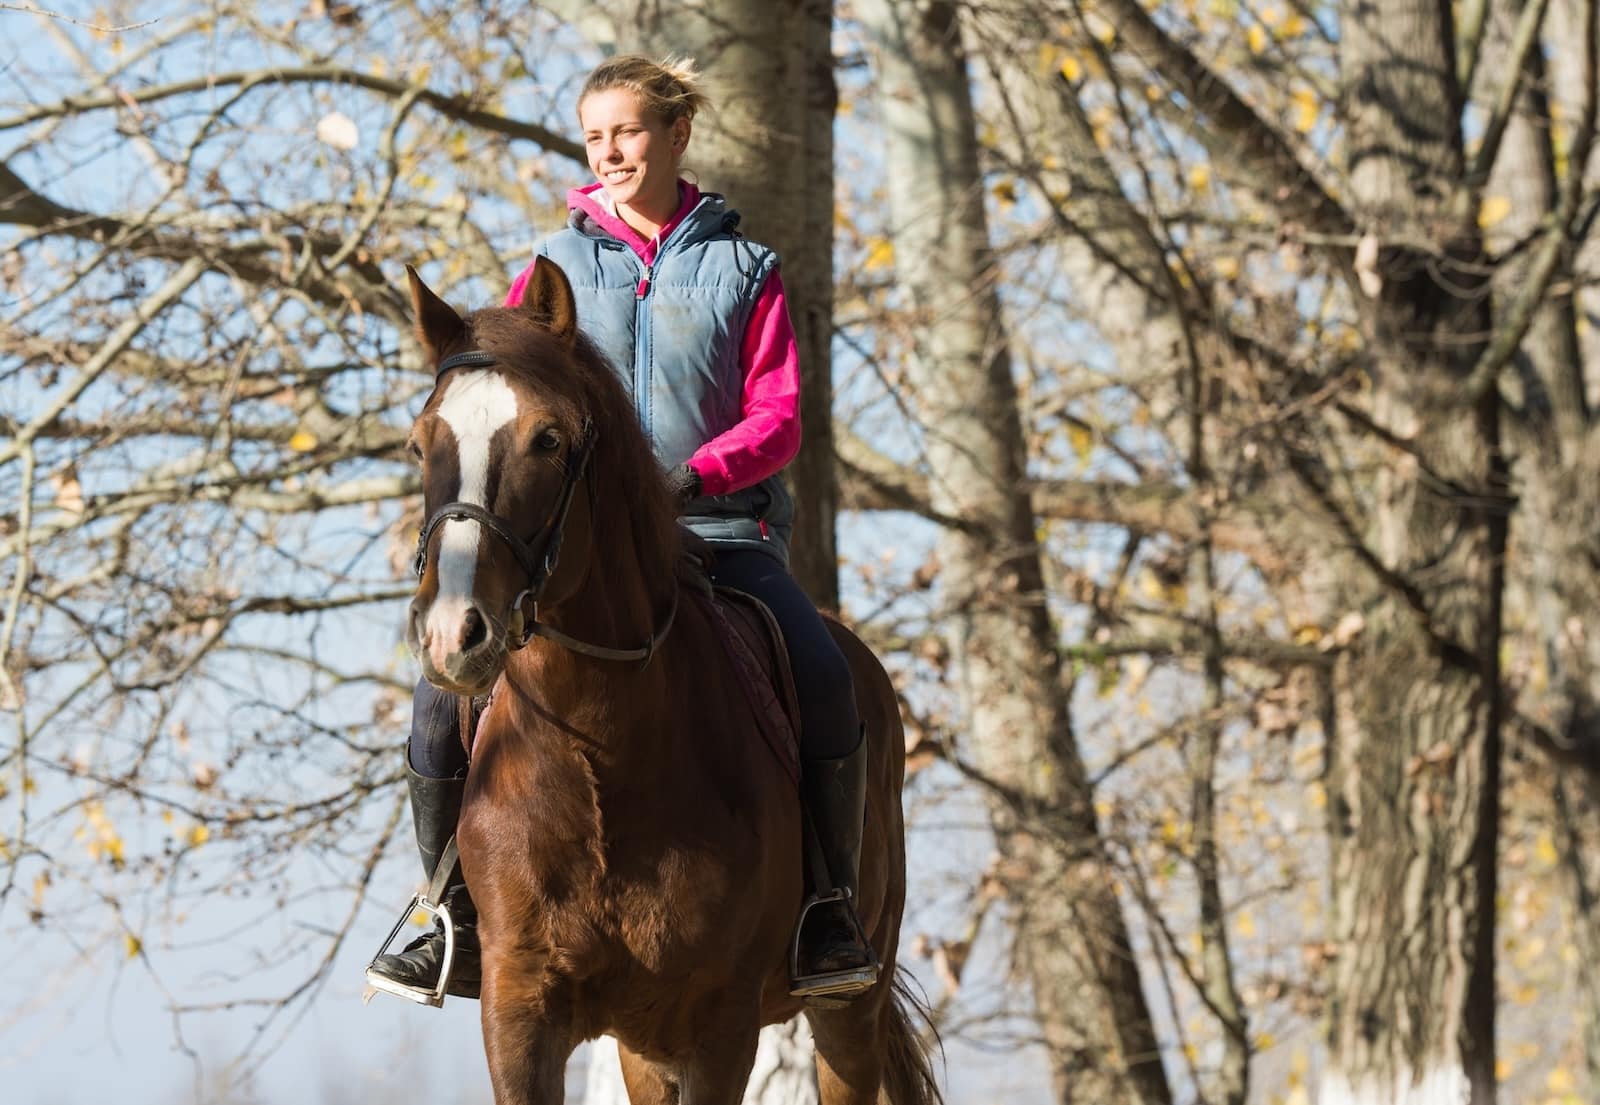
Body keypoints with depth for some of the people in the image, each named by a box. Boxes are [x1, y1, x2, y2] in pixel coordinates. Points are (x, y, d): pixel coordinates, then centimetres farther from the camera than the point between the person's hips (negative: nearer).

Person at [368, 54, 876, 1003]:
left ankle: (829, 914, -15)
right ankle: (461, 927, -4)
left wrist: (690, 476, -19)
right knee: (448, 694, -19)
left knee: (825, 681, -29)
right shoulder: (557, 267, 11)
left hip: (717, 527, -1)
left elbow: (778, 419, -1)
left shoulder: (743, 268, 8)